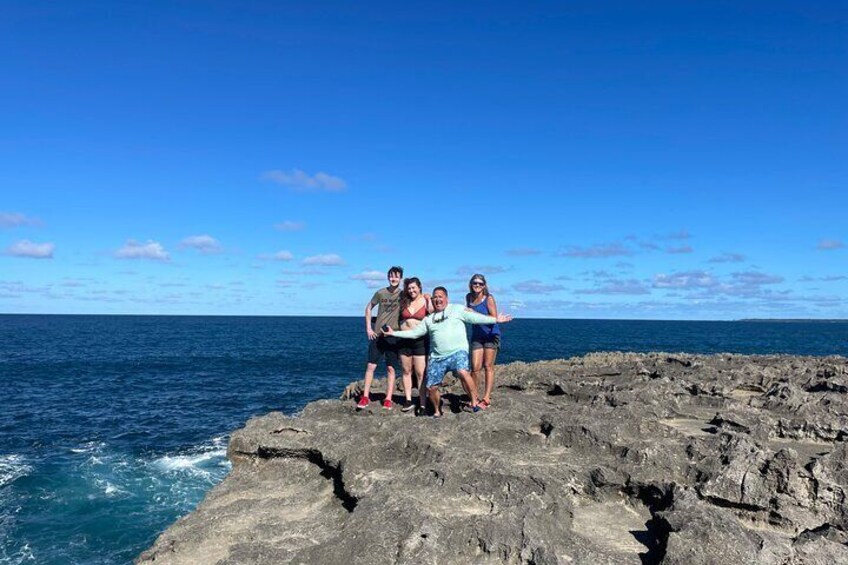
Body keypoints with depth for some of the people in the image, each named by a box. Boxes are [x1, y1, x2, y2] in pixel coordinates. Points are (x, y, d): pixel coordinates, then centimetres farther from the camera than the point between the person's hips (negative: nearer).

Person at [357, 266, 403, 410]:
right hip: (377, 335, 1)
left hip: (393, 336, -1)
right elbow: (368, 308, 11)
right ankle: (365, 396, 6)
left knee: (390, 368, 3)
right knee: (371, 365, -2)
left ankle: (388, 399, 10)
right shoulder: (380, 293, 2)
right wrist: (368, 328, 5)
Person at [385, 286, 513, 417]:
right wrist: (394, 333, 15)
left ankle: (474, 403, -19)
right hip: (437, 357, 4)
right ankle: (437, 411, 25)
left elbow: (474, 317, 2)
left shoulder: (456, 309, 6)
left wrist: (495, 319, -5)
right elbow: (414, 332, 21)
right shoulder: (428, 318, 18)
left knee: (463, 372, -34)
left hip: (458, 351, -4)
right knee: (431, 387, -2)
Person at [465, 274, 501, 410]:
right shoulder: (469, 297, 5)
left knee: (488, 367, -3)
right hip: (476, 336, 4)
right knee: (475, 367, -2)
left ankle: (486, 398, -1)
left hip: (491, 335, -4)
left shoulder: (489, 298, -12)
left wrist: (475, 314, -22)